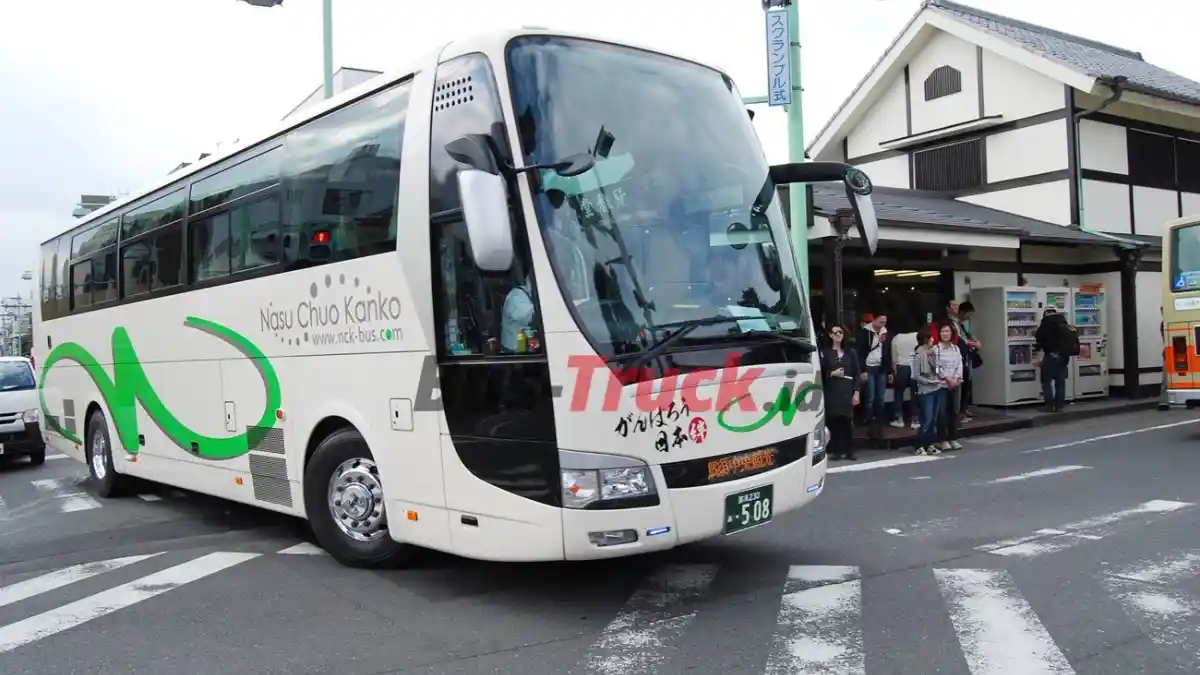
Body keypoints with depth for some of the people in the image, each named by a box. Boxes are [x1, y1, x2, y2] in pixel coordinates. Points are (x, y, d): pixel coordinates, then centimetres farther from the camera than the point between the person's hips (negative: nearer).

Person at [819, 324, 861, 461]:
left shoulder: (851, 353, 11)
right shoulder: (825, 352, 5)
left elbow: (857, 374, 8)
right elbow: (820, 373, 2)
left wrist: (856, 392, 0)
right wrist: (833, 374, -12)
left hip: (847, 391, 1)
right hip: (832, 392, -1)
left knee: (847, 421, -5)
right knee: (833, 421, -4)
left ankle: (849, 451, 3)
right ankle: (835, 450, 4)